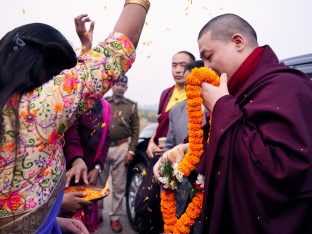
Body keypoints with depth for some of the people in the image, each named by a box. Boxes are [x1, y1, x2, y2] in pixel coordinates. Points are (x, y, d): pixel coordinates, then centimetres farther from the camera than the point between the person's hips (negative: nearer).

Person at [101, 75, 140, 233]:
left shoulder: (132, 106, 6)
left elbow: (135, 131, 4)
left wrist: (131, 151, -3)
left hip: (121, 148, 0)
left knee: (119, 186, 6)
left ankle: (115, 217, 18)